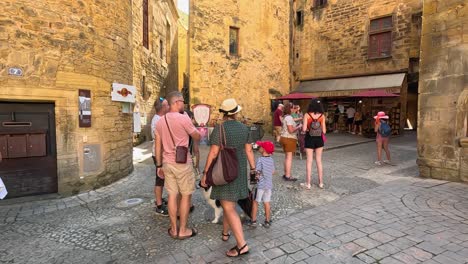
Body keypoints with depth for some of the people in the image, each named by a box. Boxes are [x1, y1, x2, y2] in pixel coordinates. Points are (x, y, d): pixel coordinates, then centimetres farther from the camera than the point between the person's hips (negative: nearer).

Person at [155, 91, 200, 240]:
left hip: (167, 163, 6)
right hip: (182, 163, -6)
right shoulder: (183, 118, -14)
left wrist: (159, 165, 16)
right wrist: (195, 145, 20)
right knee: (186, 195, 6)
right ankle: (183, 230, 15)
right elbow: (197, 136, -3)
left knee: (172, 195, 11)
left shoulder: (160, 122, 7)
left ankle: (174, 229, 21)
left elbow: (158, 146, 10)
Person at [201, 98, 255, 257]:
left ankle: (242, 245, -2)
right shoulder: (243, 128, 0)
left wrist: (205, 173, -14)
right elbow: (249, 150, 3)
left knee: (229, 208, -3)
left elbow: (213, 153, -21)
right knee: (228, 202, 23)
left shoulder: (219, 129, -18)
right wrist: (253, 169, 10)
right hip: (239, 169, 7)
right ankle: (225, 232, 37)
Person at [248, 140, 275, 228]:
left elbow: (257, 173, -20)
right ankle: (267, 221, 20)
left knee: (255, 202, 8)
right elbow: (273, 172, 8)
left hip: (260, 185, -5)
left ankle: (253, 221, 15)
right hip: (269, 185, 6)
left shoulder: (260, 160, -18)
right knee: (266, 202, 13)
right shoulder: (271, 160, 2)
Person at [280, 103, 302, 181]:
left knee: (287, 157, 15)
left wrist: (297, 127, 14)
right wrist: (299, 127, -8)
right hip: (289, 139, -10)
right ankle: (288, 176, 0)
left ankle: (286, 174, 21)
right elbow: (291, 130, -21)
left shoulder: (285, 117, 14)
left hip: (284, 138, 10)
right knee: (289, 157, -4)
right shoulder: (289, 117, -16)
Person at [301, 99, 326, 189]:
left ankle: (308, 183, 10)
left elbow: (304, 129, -16)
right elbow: (324, 131, -5)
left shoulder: (307, 115, -11)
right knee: (319, 161, 12)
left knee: (309, 161, 5)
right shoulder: (322, 116, -4)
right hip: (319, 139, 2)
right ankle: (321, 183, 20)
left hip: (309, 139, -2)